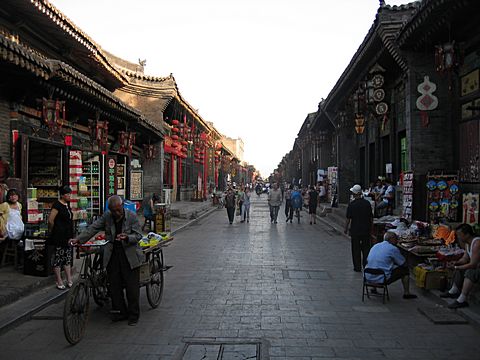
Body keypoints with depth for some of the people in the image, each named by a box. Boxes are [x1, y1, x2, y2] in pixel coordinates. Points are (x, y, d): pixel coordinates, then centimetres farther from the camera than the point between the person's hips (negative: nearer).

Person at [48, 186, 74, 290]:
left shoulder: (67, 204, 11)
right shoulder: (57, 205, -15)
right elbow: (50, 220, -18)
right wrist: (51, 230, -4)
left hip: (68, 235, 9)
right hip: (59, 235, -9)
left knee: (68, 257, 12)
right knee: (58, 257, 0)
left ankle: (69, 280, 18)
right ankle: (59, 281, 7)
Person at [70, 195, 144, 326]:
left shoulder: (132, 216, -7)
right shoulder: (106, 217, 2)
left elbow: (138, 235, -8)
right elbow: (92, 228, -2)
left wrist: (127, 238, -28)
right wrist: (78, 239, -13)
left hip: (130, 255, -3)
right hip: (112, 255, 3)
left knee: (132, 286, 2)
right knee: (114, 285, 8)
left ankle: (133, 315, 15)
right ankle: (119, 312, 24)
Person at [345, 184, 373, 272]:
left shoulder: (351, 204, -12)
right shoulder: (367, 203, -1)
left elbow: (348, 219, -8)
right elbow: (371, 217, 5)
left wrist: (346, 229, 4)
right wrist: (371, 227, 17)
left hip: (355, 230, -3)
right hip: (366, 229, 3)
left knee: (356, 249, 6)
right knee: (366, 248, 11)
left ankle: (357, 267, 10)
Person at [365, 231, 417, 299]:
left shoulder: (375, 246, 12)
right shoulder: (393, 249, -6)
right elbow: (404, 264, 2)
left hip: (368, 278, 7)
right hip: (381, 279, -7)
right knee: (405, 270, 12)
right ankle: (406, 293, 21)